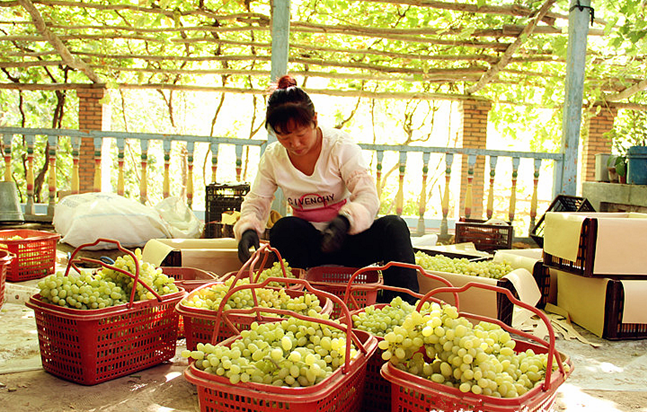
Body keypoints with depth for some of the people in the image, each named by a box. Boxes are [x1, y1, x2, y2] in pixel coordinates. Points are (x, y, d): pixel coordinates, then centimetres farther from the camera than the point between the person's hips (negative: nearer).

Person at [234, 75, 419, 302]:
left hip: (348, 239, -1)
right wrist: (248, 229, -19)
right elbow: (255, 202, 4)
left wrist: (344, 221, -40)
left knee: (393, 226, -29)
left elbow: (368, 196, -19)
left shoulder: (340, 145, -11)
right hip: (309, 245, 2)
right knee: (285, 227, -32)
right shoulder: (272, 158, -1)